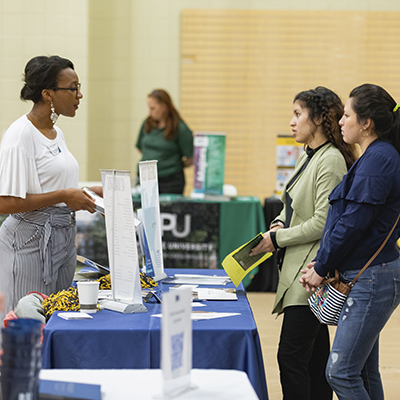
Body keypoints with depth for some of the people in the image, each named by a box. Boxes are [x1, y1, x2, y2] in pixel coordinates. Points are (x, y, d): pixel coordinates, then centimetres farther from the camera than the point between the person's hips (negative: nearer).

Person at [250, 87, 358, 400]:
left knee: (290, 356, -12)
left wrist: (277, 239, -13)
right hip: (300, 269, 10)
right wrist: (281, 223, 5)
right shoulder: (309, 156, 15)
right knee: (315, 355, 14)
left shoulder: (331, 160, -15)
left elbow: (323, 222, -19)